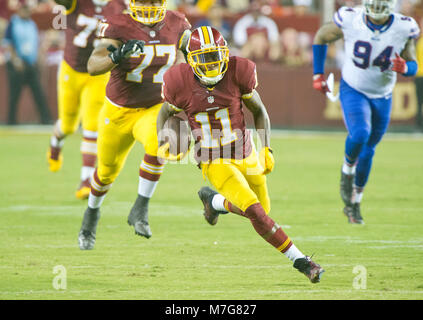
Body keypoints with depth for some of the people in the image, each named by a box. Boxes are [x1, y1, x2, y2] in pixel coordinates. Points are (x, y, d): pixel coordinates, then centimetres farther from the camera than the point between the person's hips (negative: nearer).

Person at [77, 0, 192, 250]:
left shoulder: (177, 25, -7)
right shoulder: (119, 26, -19)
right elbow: (93, 66, -32)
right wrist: (118, 55, -49)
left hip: (155, 109, 1)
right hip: (119, 112, -1)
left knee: (157, 145, -33)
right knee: (107, 171, 17)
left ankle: (141, 209, -17)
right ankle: (93, 210, 50)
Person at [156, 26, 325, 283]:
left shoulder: (238, 73, -12)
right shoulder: (181, 83, -15)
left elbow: (259, 111, 3)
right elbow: (166, 113, 6)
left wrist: (267, 149, -3)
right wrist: (163, 143, -11)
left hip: (245, 155, 4)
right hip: (215, 163, -4)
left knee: (262, 209, 19)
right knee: (255, 211, -19)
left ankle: (214, 200, 45)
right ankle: (300, 260, -9)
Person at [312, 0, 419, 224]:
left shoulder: (404, 29, -17)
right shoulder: (349, 21, -20)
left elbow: (413, 66, -4)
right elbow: (321, 37, 0)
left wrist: (404, 67, -29)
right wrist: (318, 74, -1)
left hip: (382, 97, 2)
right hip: (353, 90, -2)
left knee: (367, 151, 11)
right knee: (360, 134, -28)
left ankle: (354, 203, 30)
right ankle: (348, 169, 4)